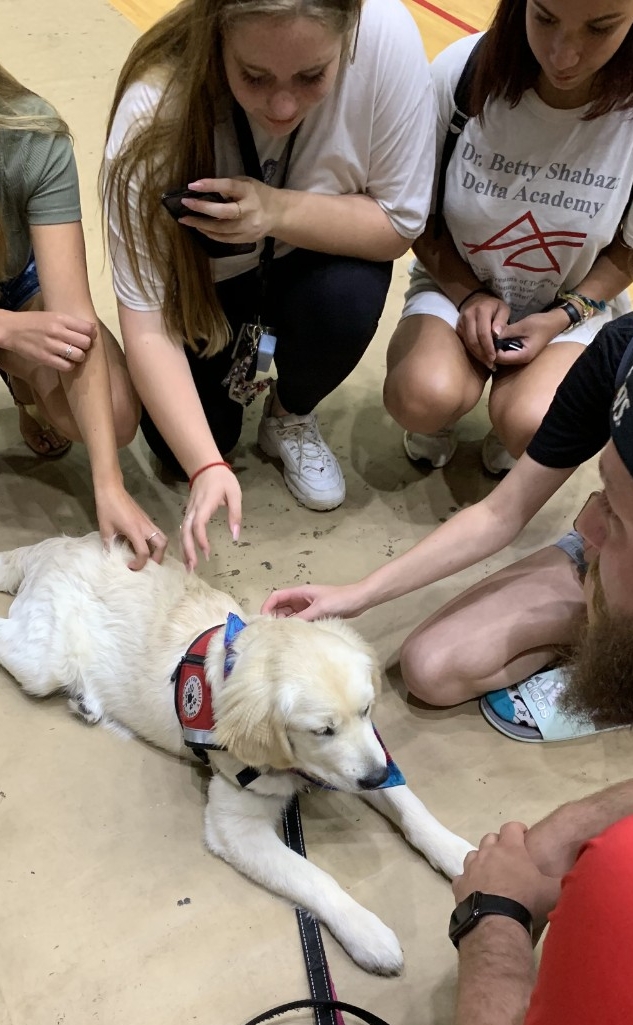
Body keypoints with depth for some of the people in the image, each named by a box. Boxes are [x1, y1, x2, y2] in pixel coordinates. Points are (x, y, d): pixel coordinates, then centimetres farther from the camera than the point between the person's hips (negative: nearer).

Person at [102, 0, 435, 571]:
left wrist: (279, 211, -38)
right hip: (202, 280, 0)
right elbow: (146, 324, -31)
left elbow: (400, 224, -21)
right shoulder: (156, 108, -33)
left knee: (346, 300, -31)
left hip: (318, 259, 1)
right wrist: (207, 466, -40)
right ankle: (239, 364, 25)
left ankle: (291, 419, 3)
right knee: (176, 443, -9)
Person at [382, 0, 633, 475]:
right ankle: (446, 414, 8)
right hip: (458, 286, 0)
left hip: (573, 307, 0)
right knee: (421, 400, -30)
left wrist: (562, 317, -16)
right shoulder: (460, 71, -20)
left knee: (532, 427, -28)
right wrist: (469, 295, -16)